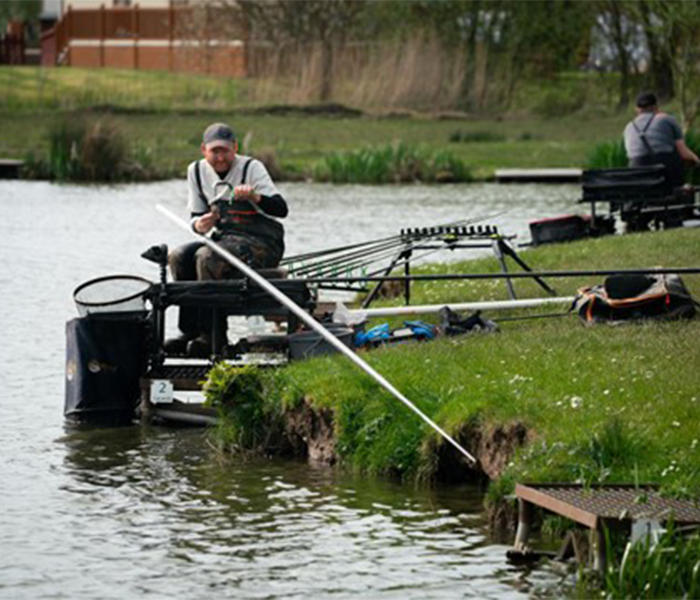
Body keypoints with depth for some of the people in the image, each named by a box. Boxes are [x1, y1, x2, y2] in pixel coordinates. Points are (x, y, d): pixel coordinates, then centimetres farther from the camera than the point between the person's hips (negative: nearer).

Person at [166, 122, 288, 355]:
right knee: (179, 257, -15)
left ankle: (211, 336, -26)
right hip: (224, 239, 6)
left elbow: (281, 209, -19)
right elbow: (196, 215, 12)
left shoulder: (251, 168, -9)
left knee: (206, 257, -29)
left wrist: (254, 197, -39)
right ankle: (190, 331, -13)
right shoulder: (197, 171, 7)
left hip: (262, 243, -6)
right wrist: (199, 224, -13)